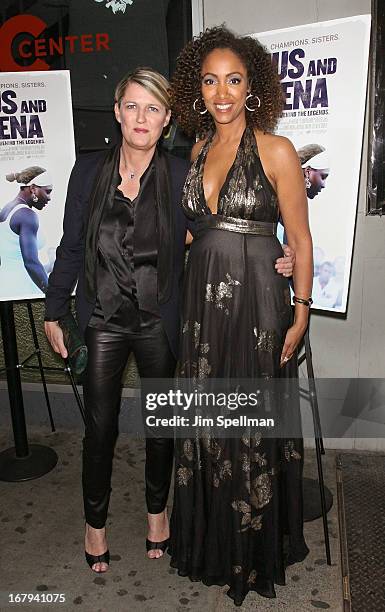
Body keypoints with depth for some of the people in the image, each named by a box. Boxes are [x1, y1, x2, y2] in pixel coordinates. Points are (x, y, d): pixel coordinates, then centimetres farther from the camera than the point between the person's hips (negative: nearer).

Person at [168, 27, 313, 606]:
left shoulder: (277, 151, -6)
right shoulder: (199, 150, 10)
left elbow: (300, 239, -5)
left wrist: (301, 315, -8)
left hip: (256, 303, -5)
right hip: (204, 299, 5)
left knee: (254, 424, 6)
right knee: (206, 423, 13)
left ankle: (258, 550, 31)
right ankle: (213, 541, 37)